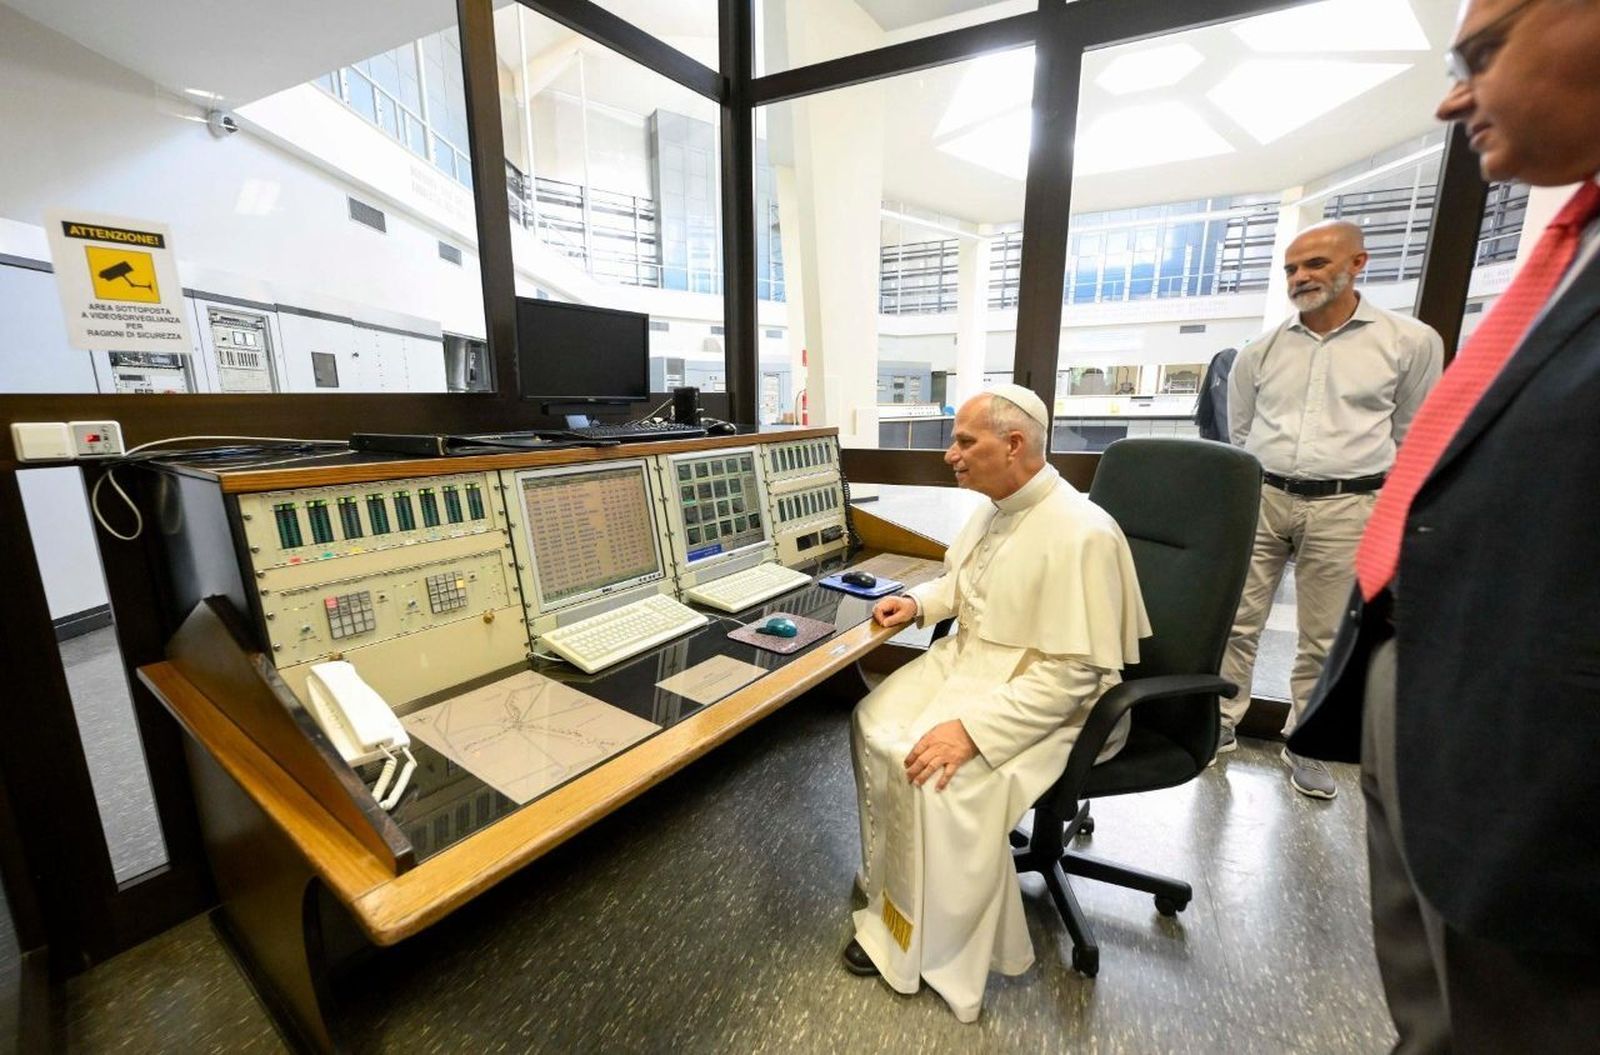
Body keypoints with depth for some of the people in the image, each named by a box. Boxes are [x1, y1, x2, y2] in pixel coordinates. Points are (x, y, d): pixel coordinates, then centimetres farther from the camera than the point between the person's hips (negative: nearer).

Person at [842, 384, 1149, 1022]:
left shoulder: (1080, 534, -26)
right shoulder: (994, 508, 2)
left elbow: (1070, 674, -27)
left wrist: (973, 729, -31)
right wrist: (918, 602, 4)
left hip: (1045, 697, -9)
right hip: (969, 658, 9)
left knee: (938, 776, -25)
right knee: (873, 725, -1)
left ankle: (923, 945, 3)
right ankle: (889, 885, 18)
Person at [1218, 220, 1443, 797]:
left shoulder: (1411, 342, 2)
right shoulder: (1260, 350, 6)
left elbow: (1409, 437, 8)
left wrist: (1380, 506, 8)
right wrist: (1250, 491, 14)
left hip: (1346, 509, -1)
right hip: (1261, 499, 2)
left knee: (1325, 640, 7)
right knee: (1236, 622, 3)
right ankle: (1220, 724, 17)